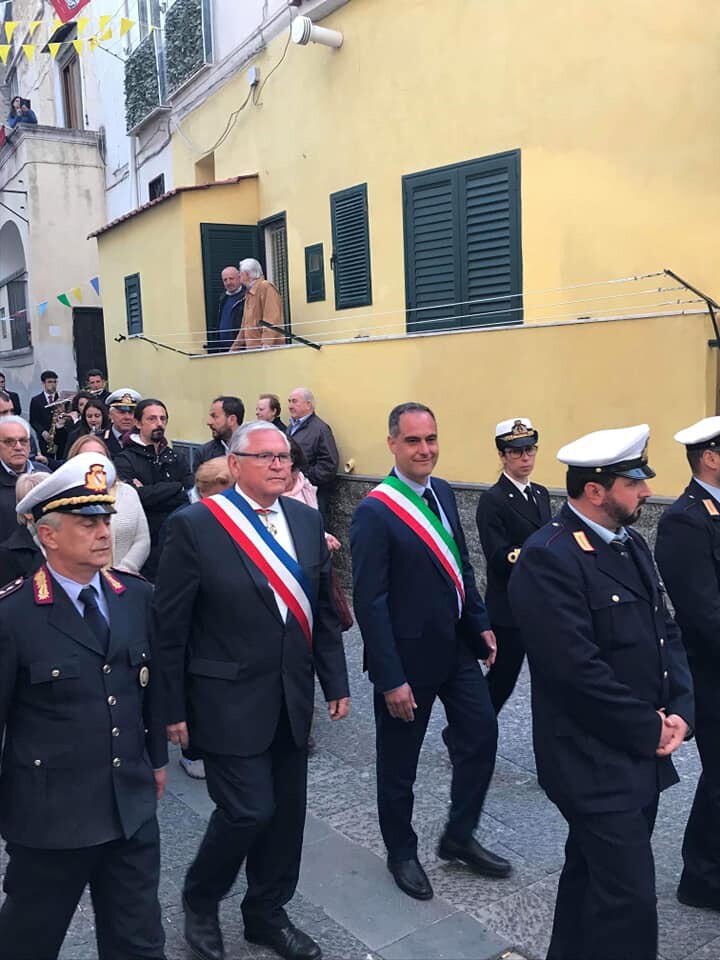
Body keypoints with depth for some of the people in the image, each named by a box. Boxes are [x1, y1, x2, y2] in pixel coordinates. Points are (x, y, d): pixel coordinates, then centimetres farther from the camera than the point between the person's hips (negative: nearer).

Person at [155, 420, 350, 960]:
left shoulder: (307, 521, 4)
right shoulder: (195, 525, -13)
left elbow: (323, 610, 10)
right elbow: (170, 626, -9)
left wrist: (336, 682, 9)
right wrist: (173, 708, -7)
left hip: (292, 698, 6)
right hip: (230, 700, -5)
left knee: (286, 811, 14)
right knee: (249, 810, -3)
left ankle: (267, 913, 38)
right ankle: (200, 900, 27)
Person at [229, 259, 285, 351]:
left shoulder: (266, 287, -8)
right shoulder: (249, 293, 21)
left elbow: (272, 320, -19)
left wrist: (266, 344, -27)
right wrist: (234, 349, 22)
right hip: (252, 348, 8)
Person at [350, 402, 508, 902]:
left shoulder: (443, 492, 3)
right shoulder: (375, 512, -20)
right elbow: (369, 602, -21)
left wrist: (481, 623, 9)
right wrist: (390, 679, -21)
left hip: (457, 646, 7)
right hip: (408, 657, -7)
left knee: (482, 735, 13)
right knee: (399, 763, 11)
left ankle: (459, 836, 35)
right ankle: (402, 853, 35)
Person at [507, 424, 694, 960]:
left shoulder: (632, 544, 8)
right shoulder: (549, 557, -21)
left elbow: (666, 632, 11)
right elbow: (579, 670, -25)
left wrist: (680, 710, -3)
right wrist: (649, 730, -13)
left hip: (643, 756, 9)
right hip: (596, 761, -8)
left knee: (592, 874, 22)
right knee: (628, 898, -1)